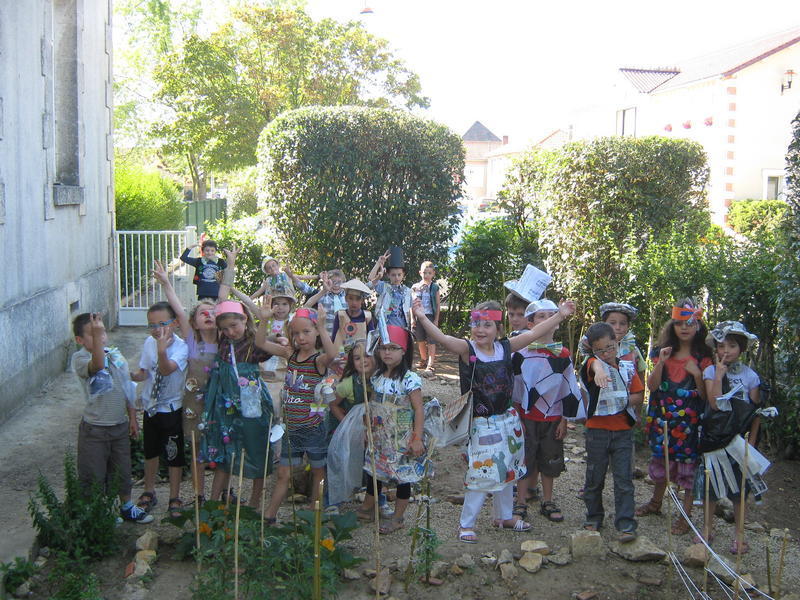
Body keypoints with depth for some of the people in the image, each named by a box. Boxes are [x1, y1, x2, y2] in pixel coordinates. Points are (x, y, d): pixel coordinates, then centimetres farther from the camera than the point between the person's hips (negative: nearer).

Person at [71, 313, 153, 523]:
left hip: (120, 425, 6)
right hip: (95, 429, -6)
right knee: (93, 475, 6)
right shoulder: (79, 359, -17)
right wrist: (96, 336, -52)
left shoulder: (116, 355, 2)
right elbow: (97, 365, -42)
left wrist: (132, 417, 13)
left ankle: (126, 506, 39)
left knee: (123, 470, 20)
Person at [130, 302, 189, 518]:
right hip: (150, 407, 5)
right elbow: (144, 372, 0)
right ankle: (149, 492, 41)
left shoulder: (181, 347, -20)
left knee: (174, 454, 6)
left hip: (171, 410, -5)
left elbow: (167, 370, -35)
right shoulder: (149, 343, -5)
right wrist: (132, 376, -21)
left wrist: (162, 349, -51)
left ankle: (174, 498, 25)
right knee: (150, 451, 21)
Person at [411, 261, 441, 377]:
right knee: (420, 341, 11)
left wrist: (436, 319, -4)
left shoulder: (435, 287, 1)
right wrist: (412, 318, 1)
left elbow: (438, 304, 1)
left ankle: (430, 366, -10)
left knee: (431, 341, -7)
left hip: (430, 316, -3)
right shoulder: (415, 287, 6)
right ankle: (423, 360, 30)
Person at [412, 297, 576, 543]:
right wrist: (422, 318, -46)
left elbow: (533, 333, 4)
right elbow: (442, 338, -31)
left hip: (508, 419, 6)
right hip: (482, 424, -6)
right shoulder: (467, 349, -15)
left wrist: (560, 315, 6)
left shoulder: (505, 347, -2)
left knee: (508, 470, 19)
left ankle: (504, 516, 40)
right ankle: (466, 524, 14)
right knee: (482, 474, -3)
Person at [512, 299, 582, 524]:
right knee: (525, 461, 5)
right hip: (527, 418, -2)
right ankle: (521, 504, 19)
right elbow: (513, 388, -3)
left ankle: (547, 502, 29)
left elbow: (569, 390, 4)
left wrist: (564, 420, 3)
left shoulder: (563, 354, 0)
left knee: (550, 462, 13)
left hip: (553, 418, 3)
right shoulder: (521, 353, -8)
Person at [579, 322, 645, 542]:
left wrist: (624, 402, -12)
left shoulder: (627, 367, 6)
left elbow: (639, 395, 8)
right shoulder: (593, 363, -6)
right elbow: (595, 364, -32)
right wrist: (599, 370, -57)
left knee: (624, 479, 0)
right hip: (597, 430, -1)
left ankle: (626, 526, 5)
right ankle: (594, 518, 27)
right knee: (594, 478, 10)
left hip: (623, 430, 2)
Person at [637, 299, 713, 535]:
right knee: (661, 460, 17)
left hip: (689, 421, -3)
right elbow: (652, 386, -2)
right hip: (663, 417, 4)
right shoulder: (664, 352, 6)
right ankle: (655, 503, 38)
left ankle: (685, 516, 13)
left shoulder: (703, 358, -4)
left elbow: (705, 395, -6)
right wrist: (661, 363, -14)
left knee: (689, 464, 0)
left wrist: (697, 374, -20)